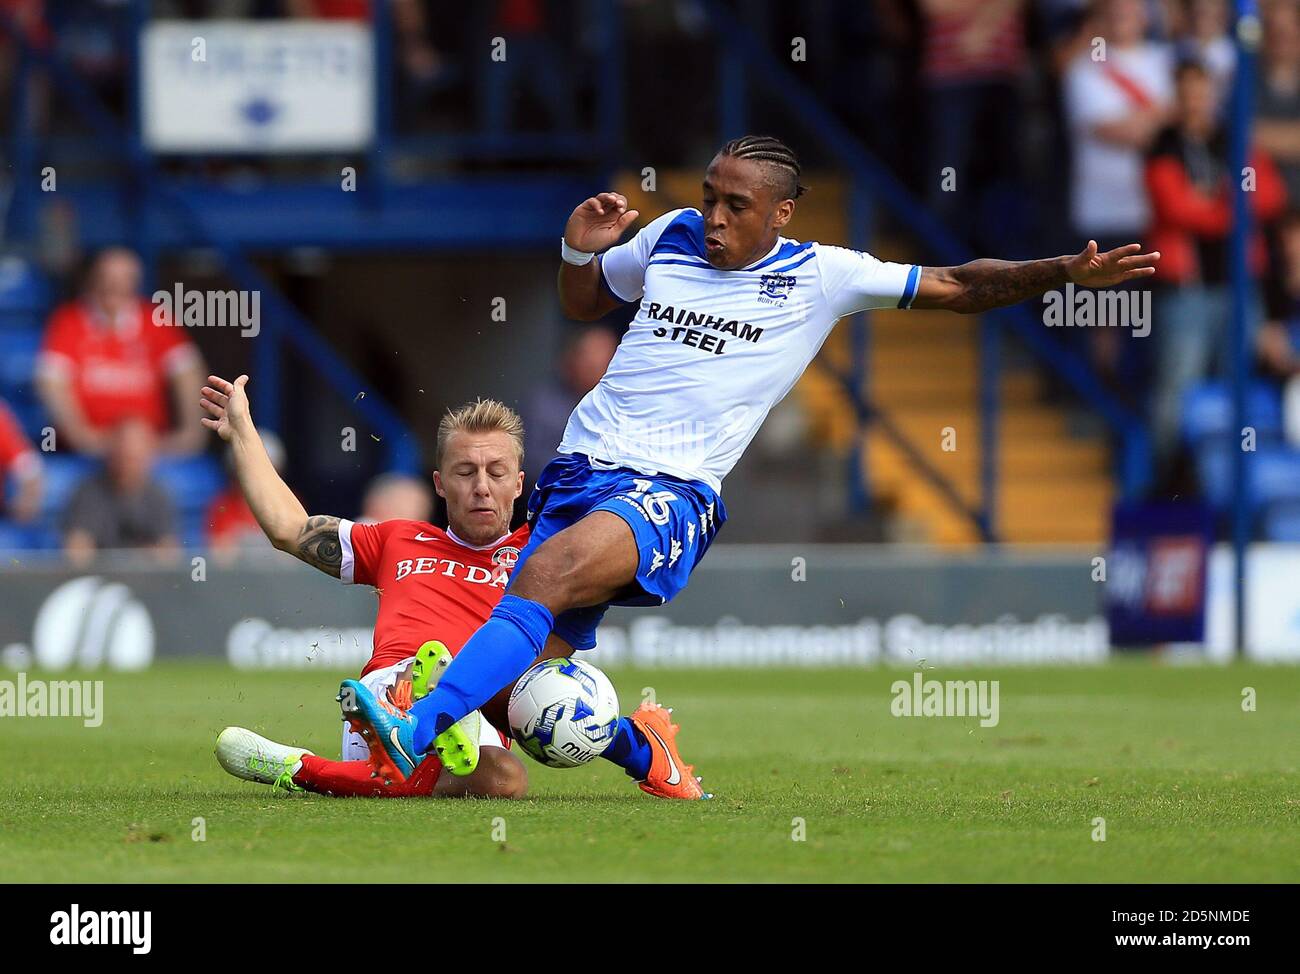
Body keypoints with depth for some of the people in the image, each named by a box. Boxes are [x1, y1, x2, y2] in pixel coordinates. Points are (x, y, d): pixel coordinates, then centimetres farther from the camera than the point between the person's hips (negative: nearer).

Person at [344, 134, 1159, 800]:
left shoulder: (822, 278, 3)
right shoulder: (671, 237, 13)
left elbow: (959, 288, 8)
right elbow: (584, 303, 30)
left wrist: (1065, 273, -3)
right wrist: (579, 251, 8)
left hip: (672, 493, -5)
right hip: (582, 468, 5)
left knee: (547, 573, -35)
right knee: (524, 694, -5)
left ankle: (420, 727, -44)